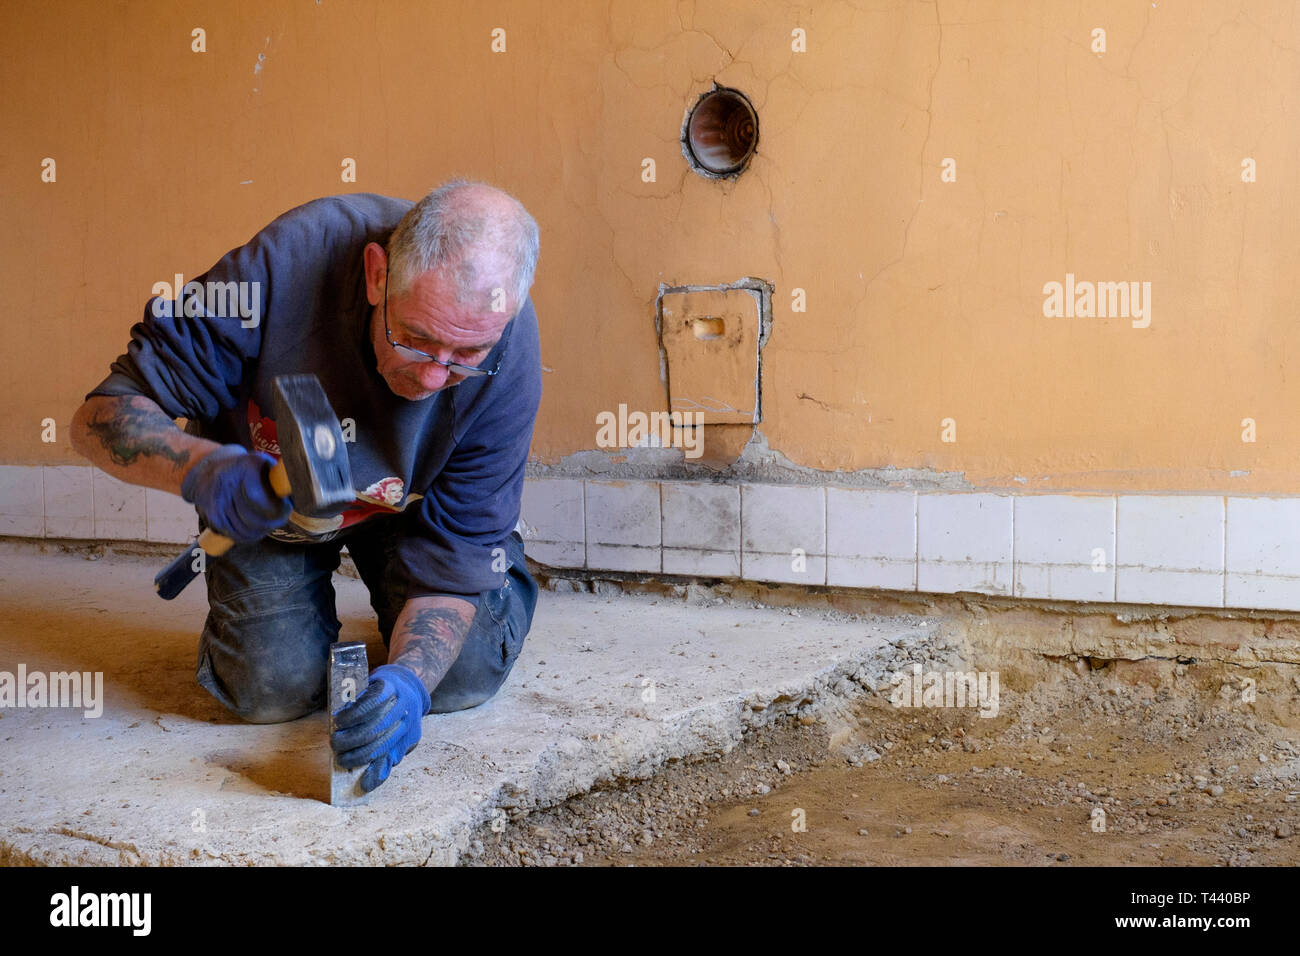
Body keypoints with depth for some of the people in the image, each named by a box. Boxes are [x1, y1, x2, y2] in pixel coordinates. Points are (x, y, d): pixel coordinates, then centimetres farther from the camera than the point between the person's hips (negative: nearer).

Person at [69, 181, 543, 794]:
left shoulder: (510, 360, -33)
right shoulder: (287, 265, -39)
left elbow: (455, 562, -27)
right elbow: (103, 416, -30)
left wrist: (408, 681, -45)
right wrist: (202, 469, -51)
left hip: (408, 504, 1)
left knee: (464, 675, -15)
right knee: (273, 690, -14)